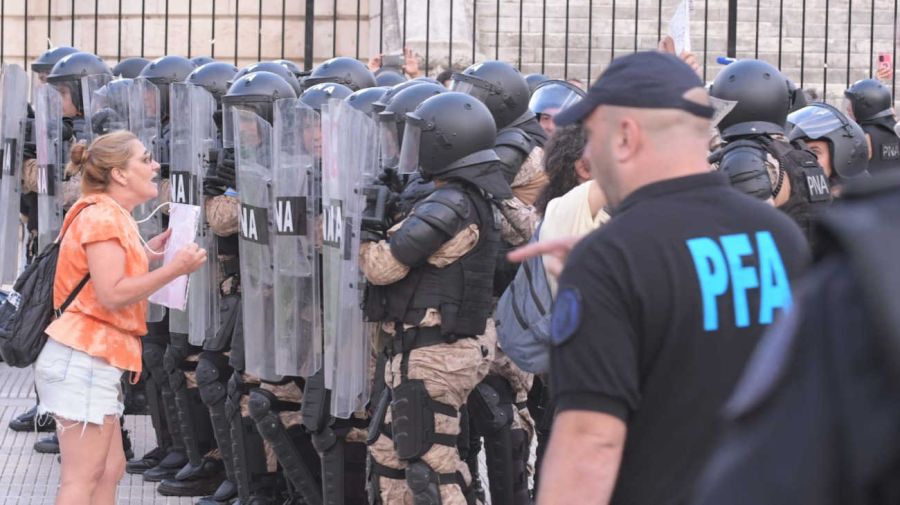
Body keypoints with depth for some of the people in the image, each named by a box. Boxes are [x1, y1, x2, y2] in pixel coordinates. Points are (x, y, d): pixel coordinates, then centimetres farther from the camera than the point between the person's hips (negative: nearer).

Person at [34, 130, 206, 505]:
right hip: (85, 358, -11)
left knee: (110, 470, 11)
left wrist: (146, 255, 12)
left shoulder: (113, 217, 19)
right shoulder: (103, 216, -13)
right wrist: (174, 269, -18)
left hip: (94, 359, 11)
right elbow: (112, 294, -21)